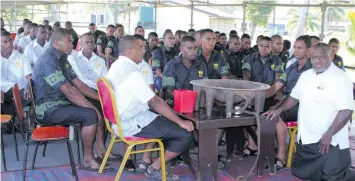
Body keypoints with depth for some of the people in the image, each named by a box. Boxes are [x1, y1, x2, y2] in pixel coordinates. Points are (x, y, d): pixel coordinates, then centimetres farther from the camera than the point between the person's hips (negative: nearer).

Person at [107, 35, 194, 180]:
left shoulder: (116, 66, 8)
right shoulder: (132, 72, -22)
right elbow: (155, 102, -22)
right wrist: (181, 122, -15)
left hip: (120, 120, 10)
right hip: (132, 123, -10)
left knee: (161, 118, 29)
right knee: (186, 135, -9)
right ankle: (154, 169, 5)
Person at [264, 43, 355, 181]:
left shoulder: (340, 78, -14)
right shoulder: (306, 75, 9)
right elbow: (295, 97, 21)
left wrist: (328, 135, -24)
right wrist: (279, 110, 6)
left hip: (330, 142, -7)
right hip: (306, 138, 8)